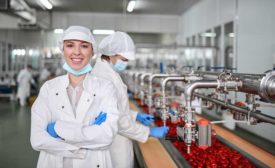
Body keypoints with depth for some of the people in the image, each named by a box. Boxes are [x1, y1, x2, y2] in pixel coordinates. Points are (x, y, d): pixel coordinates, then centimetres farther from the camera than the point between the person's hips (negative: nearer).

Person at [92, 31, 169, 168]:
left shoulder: (105, 70, 8)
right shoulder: (105, 76, -23)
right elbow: (116, 120, -24)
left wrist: (136, 116, 9)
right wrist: (150, 132, -17)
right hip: (113, 145, -9)